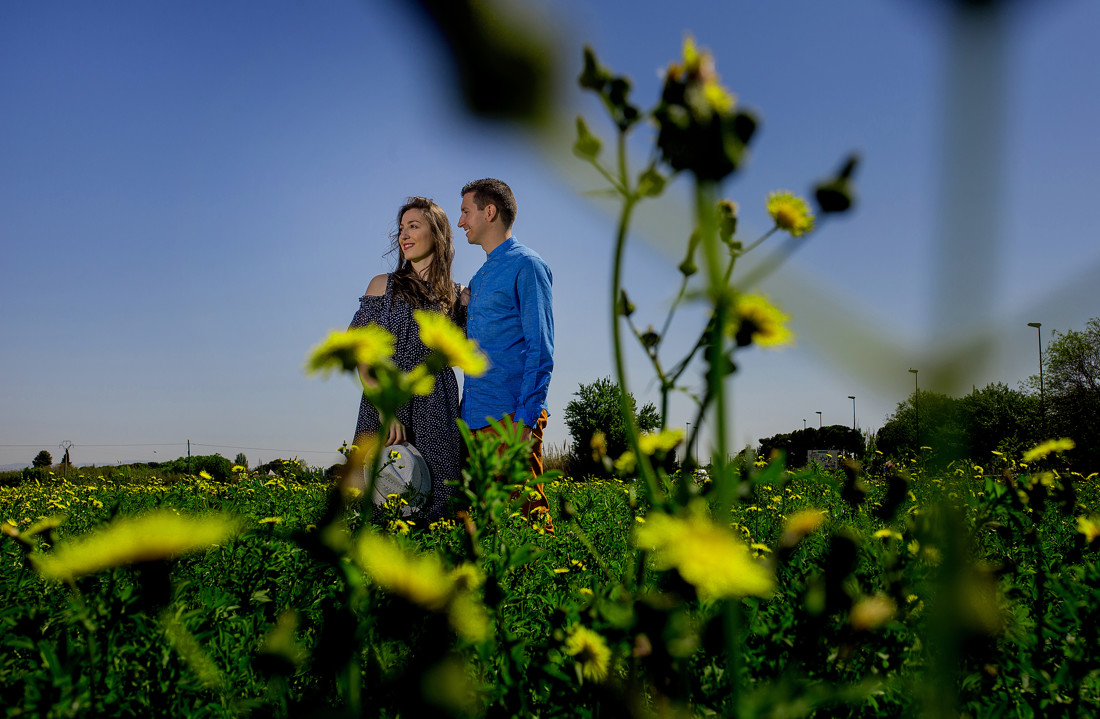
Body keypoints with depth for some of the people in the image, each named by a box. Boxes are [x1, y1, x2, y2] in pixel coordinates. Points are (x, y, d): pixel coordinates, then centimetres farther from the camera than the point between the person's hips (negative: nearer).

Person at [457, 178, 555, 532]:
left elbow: (540, 349, -11)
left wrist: (526, 419, -18)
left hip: (511, 416, -8)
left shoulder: (526, 266, -5)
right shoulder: (479, 278, 21)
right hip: (475, 419, 8)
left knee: (525, 510, -7)